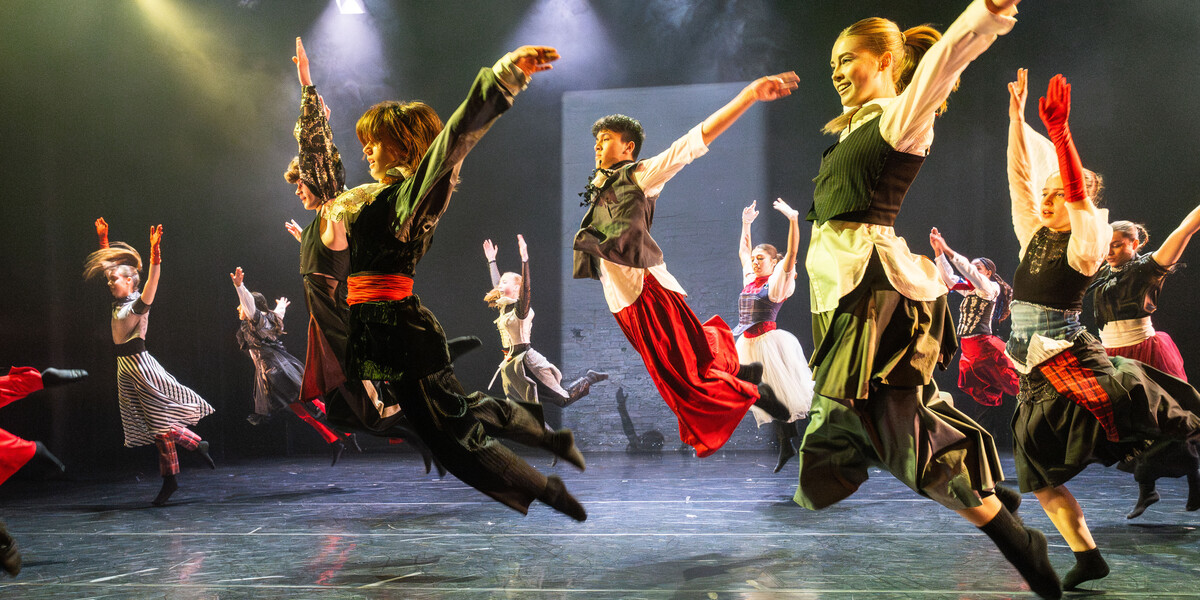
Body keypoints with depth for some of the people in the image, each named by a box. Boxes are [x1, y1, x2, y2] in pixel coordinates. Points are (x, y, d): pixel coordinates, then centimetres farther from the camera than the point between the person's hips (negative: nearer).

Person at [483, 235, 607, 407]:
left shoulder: (520, 308, -9)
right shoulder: (504, 307, 12)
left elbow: (526, 289, -27)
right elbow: (496, 286, 28)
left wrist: (524, 259, -35)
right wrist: (491, 260, 32)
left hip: (526, 360, -8)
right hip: (511, 363, 8)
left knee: (563, 399, -4)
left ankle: (589, 379, 18)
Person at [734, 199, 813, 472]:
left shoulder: (777, 281, -5)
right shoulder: (749, 280, 12)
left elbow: (792, 253, -16)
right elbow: (743, 250, 27)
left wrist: (793, 219, -24)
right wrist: (746, 224, 28)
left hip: (770, 344, -7)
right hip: (748, 345, 7)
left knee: (784, 394, -7)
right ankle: (785, 447, 17)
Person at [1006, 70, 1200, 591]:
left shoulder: (1087, 241, -4)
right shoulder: (1035, 232, 12)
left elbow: (1078, 192, -21)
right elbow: (1019, 174, 13)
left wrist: (1058, 129, -29)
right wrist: (1016, 112, 10)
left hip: (1070, 357, -6)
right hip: (1034, 369, 6)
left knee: (1125, 407, -28)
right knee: (1040, 474, 3)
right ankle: (1087, 556, 9)